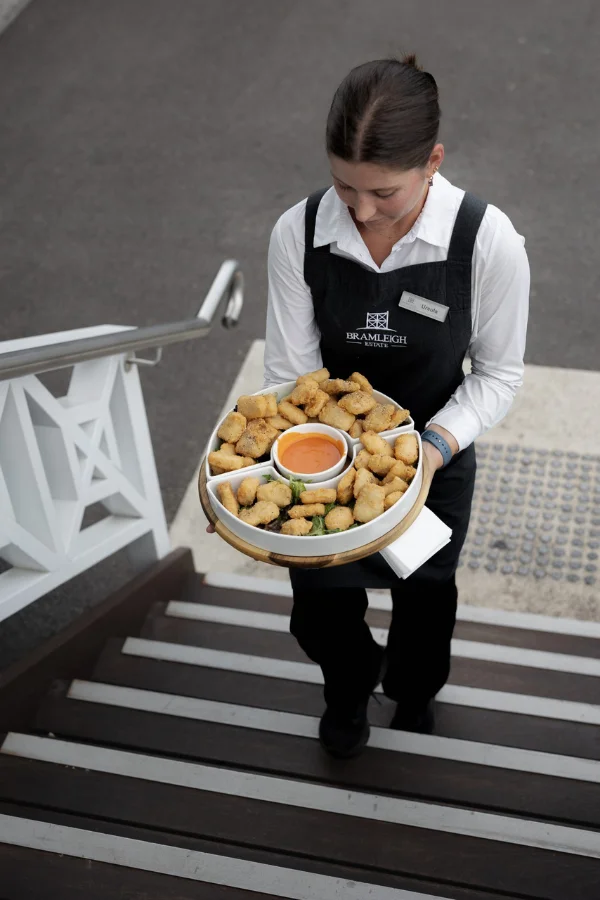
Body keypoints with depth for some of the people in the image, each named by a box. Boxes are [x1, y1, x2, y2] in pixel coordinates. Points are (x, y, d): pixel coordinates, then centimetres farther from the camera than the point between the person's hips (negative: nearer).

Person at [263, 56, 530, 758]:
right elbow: (289, 372, -14)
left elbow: (497, 373, -12)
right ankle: (350, 684, 57)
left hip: (435, 460, 0)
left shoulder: (488, 242, -25)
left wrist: (434, 447, -28)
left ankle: (413, 695, 64)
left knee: (423, 599, 25)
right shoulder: (298, 233, -20)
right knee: (319, 612, 15)